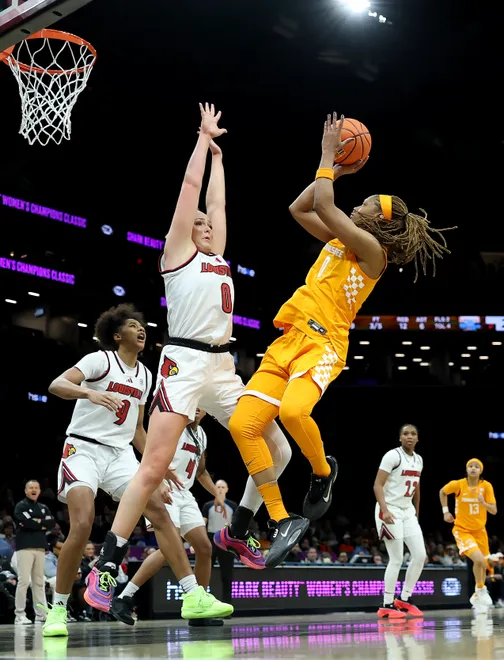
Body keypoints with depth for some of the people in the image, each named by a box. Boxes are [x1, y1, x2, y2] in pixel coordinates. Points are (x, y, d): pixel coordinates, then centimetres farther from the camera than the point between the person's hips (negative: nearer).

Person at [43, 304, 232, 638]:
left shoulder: (145, 374, 15)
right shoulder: (101, 360, -6)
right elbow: (56, 385, -21)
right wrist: (90, 393, -40)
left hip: (121, 453, 7)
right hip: (84, 450, -6)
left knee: (160, 511, -8)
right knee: (83, 526, -22)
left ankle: (194, 597, -10)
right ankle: (58, 609, -6)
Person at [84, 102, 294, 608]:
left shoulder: (218, 258, 22)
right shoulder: (178, 253, 5)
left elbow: (215, 197, 27)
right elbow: (191, 183, 6)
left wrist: (218, 152, 37)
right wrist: (205, 136, 16)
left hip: (222, 369, 7)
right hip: (184, 363, -7)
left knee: (277, 452, 4)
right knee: (154, 467, -14)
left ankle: (237, 531, 21)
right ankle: (105, 567, -11)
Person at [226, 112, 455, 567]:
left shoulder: (371, 249, -4)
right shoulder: (341, 239, 21)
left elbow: (324, 206, -10)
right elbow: (300, 209, 27)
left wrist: (328, 157, 2)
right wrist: (336, 170, 24)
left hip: (322, 342, -8)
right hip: (289, 339, 8)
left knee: (293, 411, -38)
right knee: (242, 424, -9)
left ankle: (323, 472, -3)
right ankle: (281, 524, -4)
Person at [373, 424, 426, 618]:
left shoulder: (419, 460, 10)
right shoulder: (392, 456, -13)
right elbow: (378, 485, -17)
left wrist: (417, 512, 24)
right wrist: (385, 510, -28)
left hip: (408, 511, 8)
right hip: (390, 510, -8)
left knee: (420, 555, 2)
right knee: (397, 559, -9)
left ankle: (404, 599, 13)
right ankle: (386, 606, -2)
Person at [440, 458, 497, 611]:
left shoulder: (486, 486, -10)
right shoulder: (458, 484, -14)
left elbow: (494, 511, -10)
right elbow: (442, 492, 7)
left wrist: (483, 502, -28)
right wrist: (445, 511, 2)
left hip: (479, 530, 4)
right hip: (462, 530, -4)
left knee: (483, 564, 12)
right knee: (479, 560, -24)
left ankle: (477, 597, 34)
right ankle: (481, 590, 0)